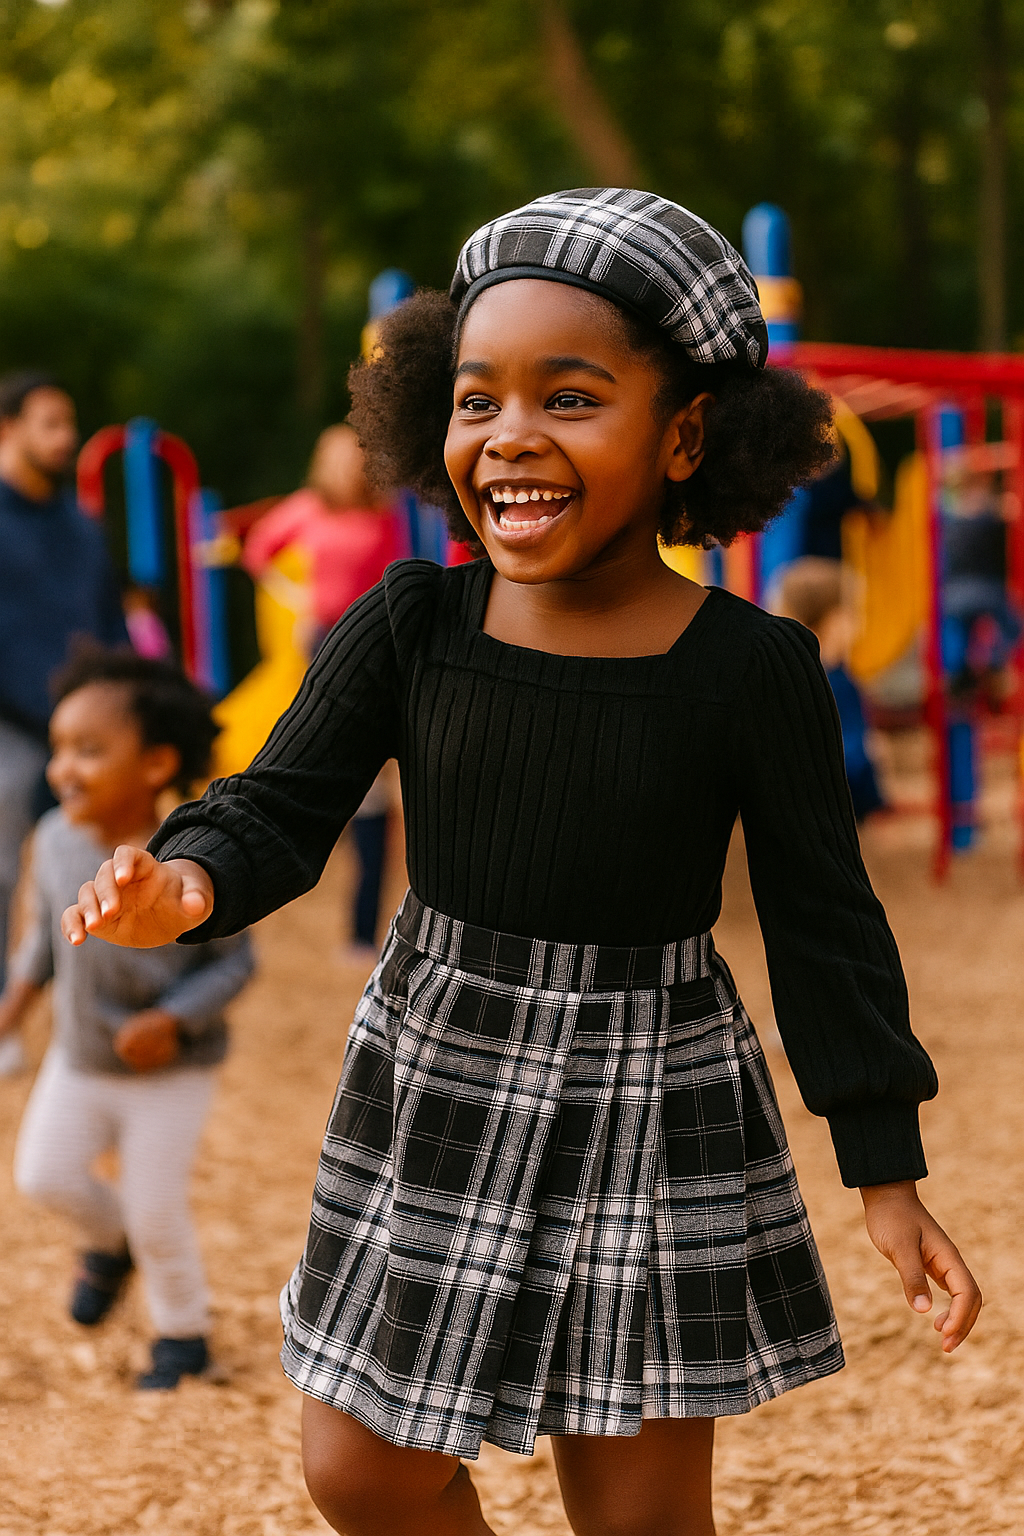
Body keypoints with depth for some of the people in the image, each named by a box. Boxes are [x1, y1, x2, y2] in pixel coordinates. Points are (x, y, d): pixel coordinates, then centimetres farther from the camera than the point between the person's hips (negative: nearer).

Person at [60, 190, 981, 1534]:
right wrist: (188, 886, -34)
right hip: (432, 1089, 3)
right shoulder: (411, 628, -8)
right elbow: (284, 809, -10)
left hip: (652, 1116, -2)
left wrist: (887, 1170, -6)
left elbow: (822, 920, -7)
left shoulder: (754, 670, -13)